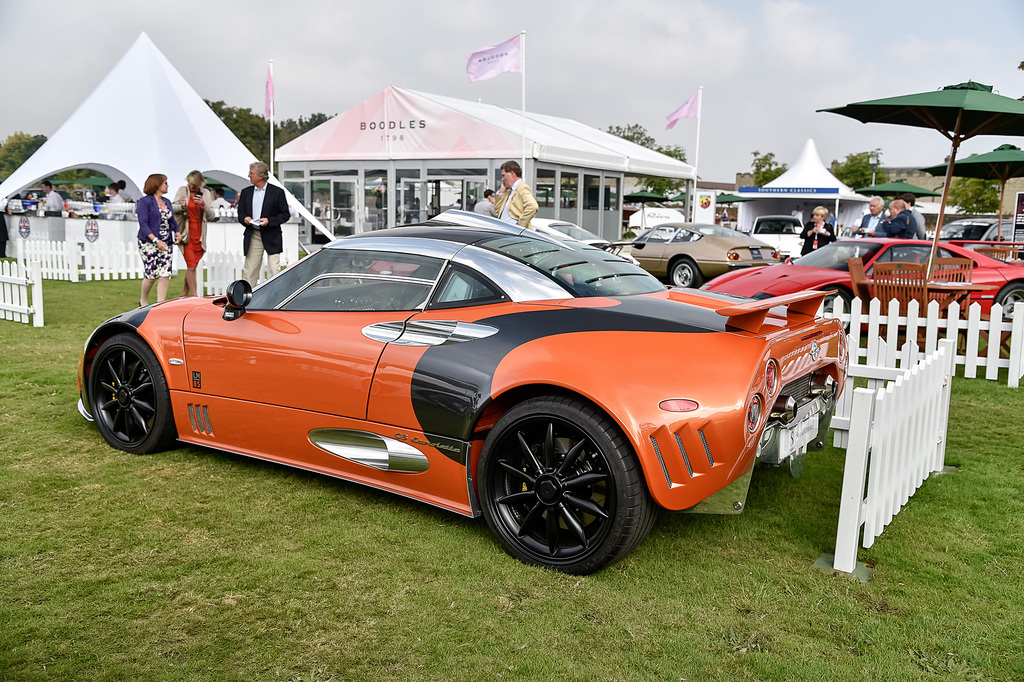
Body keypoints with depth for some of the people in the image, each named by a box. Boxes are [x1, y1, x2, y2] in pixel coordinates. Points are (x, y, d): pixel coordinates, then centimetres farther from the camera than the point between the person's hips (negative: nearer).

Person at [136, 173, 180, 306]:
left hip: (166, 244, 6)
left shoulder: (167, 202, 16)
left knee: (165, 275, -5)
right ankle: (144, 300, 19)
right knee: (152, 274, -6)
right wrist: (156, 240, -24)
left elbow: (172, 221, 24)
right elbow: (143, 223, -14)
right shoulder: (145, 201, -5)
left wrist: (177, 233, 2)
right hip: (149, 243, -6)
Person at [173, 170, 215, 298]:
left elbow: (211, 216, 5)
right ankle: (195, 296, -7)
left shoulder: (206, 193, 8)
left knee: (192, 266, 8)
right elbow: (173, 208, 4)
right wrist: (181, 206, -18)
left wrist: (204, 205, -14)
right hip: (187, 233, -3)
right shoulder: (183, 190, 2)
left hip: (199, 234, 3)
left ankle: (184, 294, 21)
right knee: (191, 266, -10)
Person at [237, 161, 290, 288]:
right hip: (252, 236, 4)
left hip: (271, 237, -4)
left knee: (275, 270, -5)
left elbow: (285, 215, 0)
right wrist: (244, 219, -6)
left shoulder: (277, 192, 0)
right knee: (249, 271, 3)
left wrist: (269, 220, -14)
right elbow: (240, 213, 17)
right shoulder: (246, 192, 13)